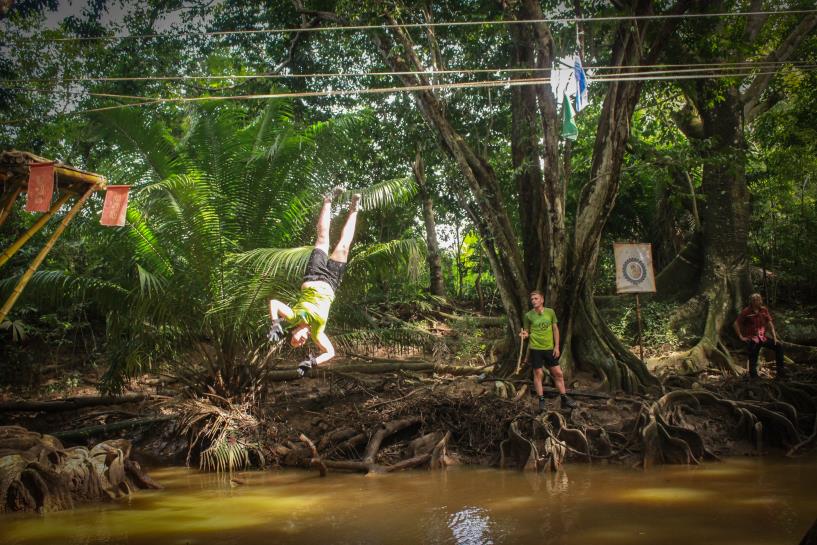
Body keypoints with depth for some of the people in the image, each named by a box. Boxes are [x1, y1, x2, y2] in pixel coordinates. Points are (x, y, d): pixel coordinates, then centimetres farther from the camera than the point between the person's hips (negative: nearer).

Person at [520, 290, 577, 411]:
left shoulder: (550, 312, 3)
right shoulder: (529, 315, -1)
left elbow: (555, 329, 8)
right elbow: (526, 332, 7)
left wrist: (556, 346, 4)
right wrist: (524, 335, -17)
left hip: (549, 348, 2)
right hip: (535, 348, -2)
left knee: (558, 373, 5)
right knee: (538, 374, 1)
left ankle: (564, 400, 15)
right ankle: (541, 401, 10)